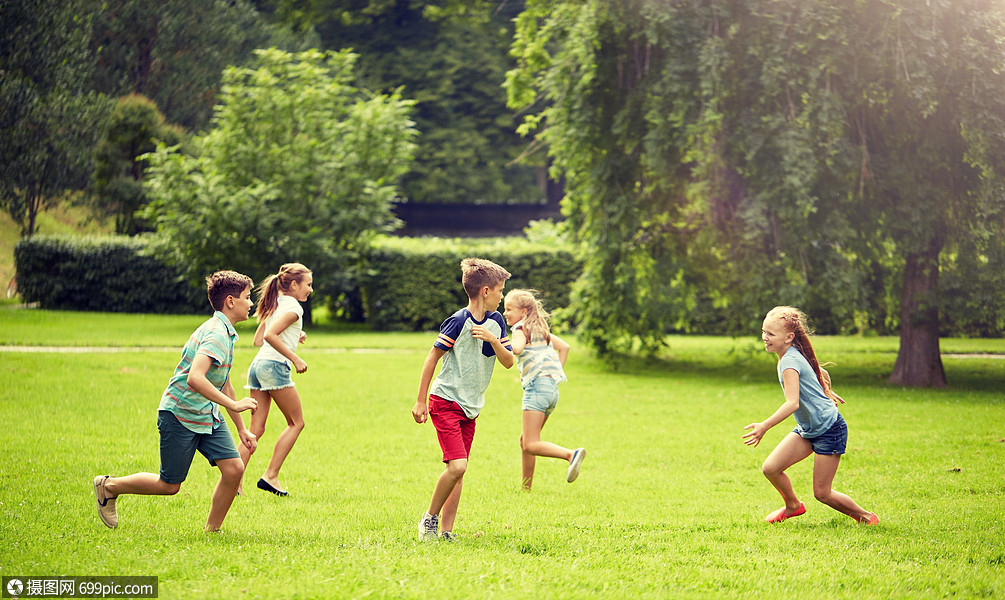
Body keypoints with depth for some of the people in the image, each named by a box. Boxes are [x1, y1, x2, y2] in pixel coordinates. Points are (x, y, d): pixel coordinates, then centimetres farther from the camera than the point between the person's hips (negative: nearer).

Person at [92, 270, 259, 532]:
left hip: (208, 416, 9)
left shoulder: (226, 333, 11)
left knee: (234, 469, -7)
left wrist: (242, 429, 22)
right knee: (169, 485, 2)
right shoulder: (216, 333, -21)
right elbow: (195, 378, -35)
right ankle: (108, 486, 23)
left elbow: (224, 384, 22)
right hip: (180, 415, -9)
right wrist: (234, 404, -33)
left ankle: (212, 531, 7)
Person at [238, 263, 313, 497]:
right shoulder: (292, 307, -6)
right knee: (296, 423, 4)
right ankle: (271, 476, -2)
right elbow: (269, 335, -19)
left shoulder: (274, 305, 21)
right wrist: (295, 358, -17)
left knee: (256, 429, 6)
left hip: (258, 364, 8)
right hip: (274, 366, -8)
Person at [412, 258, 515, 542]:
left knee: (458, 471, 4)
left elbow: (509, 362, 4)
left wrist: (493, 339, -16)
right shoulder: (458, 322, -15)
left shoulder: (496, 322, 5)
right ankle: (430, 518, 0)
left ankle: (446, 530, 6)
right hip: (445, 402, -7)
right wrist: (420, 401, -8)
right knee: (457, 466, -18)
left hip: (471, 408, 7)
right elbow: (432, 358, -9)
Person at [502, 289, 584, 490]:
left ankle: (571, 454, -34)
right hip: (552, 388, 9)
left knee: (531, 445, -15)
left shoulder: (521, 328, -2)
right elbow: (564, 347, 27)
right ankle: (526, 487, 18)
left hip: (537, 385, -9)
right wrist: (557, 371, 23)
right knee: (525, 440, 17)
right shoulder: (540, 328, 23)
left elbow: (517, 349, -24)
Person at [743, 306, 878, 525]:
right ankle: (793, 506, 24)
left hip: (829, 430, -9)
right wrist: (826, 393, 43)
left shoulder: (789, 362, -24)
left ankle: (865, 517, 18)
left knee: (822, 493, -3)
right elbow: (822, 374, 23)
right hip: (807, 429, 9)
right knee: (770, 468, -2)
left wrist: (764, 426, -42)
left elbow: (792, 403, -35)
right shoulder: (795, 355, 5)